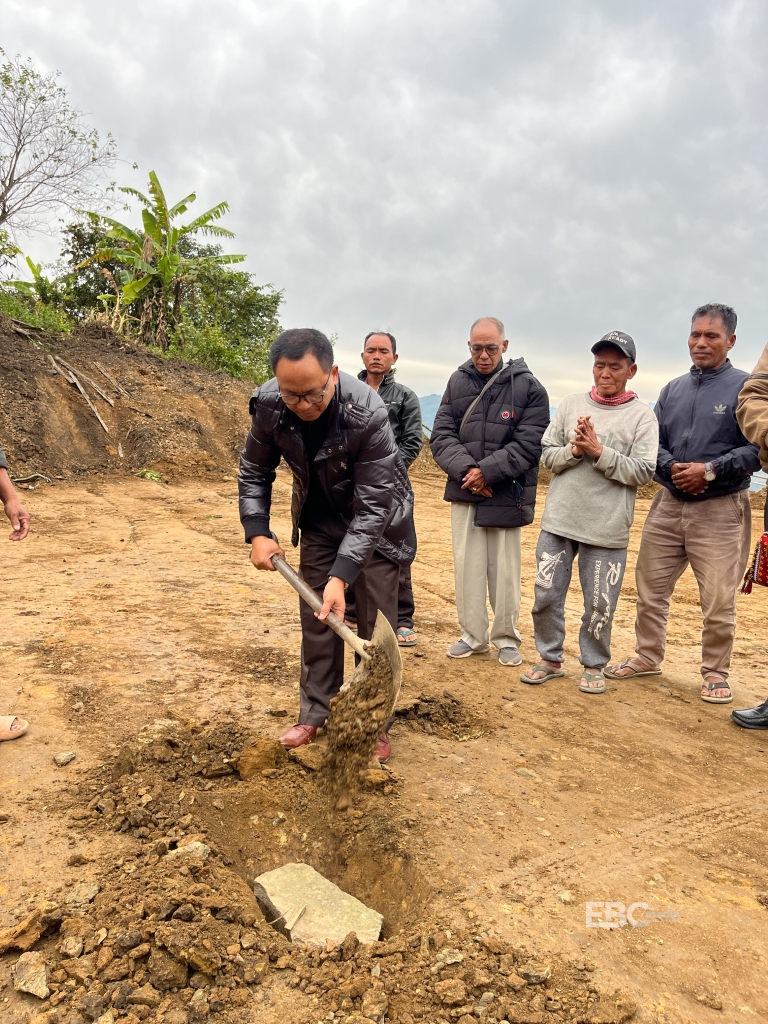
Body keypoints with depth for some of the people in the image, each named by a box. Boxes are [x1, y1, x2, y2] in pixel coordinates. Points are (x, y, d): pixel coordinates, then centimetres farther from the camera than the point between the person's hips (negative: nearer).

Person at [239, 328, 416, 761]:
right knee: (316, 615, 8)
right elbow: (255, 472, -3)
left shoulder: (367, 413, -36)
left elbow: (372, 507, -32)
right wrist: (257, 533, -13)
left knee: (375, 620, 0)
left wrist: (342, 575, -37)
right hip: (320, 518, 4)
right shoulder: (269, 405, -22)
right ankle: (316, 713, 24)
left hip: (376, 519, -4)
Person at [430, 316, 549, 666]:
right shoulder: (457, 382, 7)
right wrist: (465, 470, -14)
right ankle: (472, 635, 22)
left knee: (505, 569, 5)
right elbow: (442, 435, 2)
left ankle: (506, 637, 20)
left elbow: (530, 444, -9)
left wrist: (488, 471, -17)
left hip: (506, 493, -3)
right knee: (467, 565, 9)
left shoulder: (528, 387, -3)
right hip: (464, 492, 3)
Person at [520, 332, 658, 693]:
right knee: (546, 595, 9)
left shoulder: (642, 416, -1)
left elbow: (642, 472, -9)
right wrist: (574, 450, -13)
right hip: (559, 521, 3)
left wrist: (599, 451, -16)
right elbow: (547, 455, 5)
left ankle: (593, 665, 27)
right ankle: (550, 659, 28)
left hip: (607, 529, -3)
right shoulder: (570, 405, 7)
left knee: (599, 605, 6)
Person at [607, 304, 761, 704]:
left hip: (720, 510, -5)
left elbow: (757, 448, -9)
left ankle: (715, 674, 18)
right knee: (650, 588, 11)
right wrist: (670, 469, -9)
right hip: (668, 504, 5)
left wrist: (709, 471, -18)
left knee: (719, 600, 0)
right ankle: (648, 657, 28)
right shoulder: (673, 389, 12)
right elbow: (653, 442, 11)